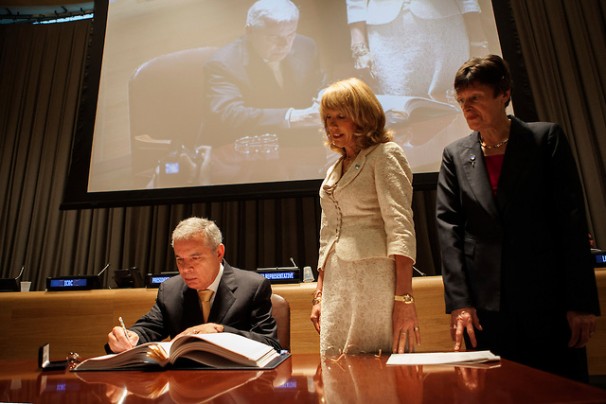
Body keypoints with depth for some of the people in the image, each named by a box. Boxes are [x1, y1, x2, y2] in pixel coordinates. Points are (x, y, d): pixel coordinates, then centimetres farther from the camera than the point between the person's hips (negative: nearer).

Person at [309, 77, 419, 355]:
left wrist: (404, 298, -20)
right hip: (336, 286, 7)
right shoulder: (335, 170, 19)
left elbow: (401, 227, -12)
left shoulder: (385, 155, -2)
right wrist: (320, 295, 17)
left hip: (375, 283, -6)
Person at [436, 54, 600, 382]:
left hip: (549, 302, -1)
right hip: (484, 307, 1)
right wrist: (458, 302, -8)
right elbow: (448, 228, -1)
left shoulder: (546, 138, 1)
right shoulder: (455, 155, 5)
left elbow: (572, 220, -2)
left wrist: (581, 302, -5)